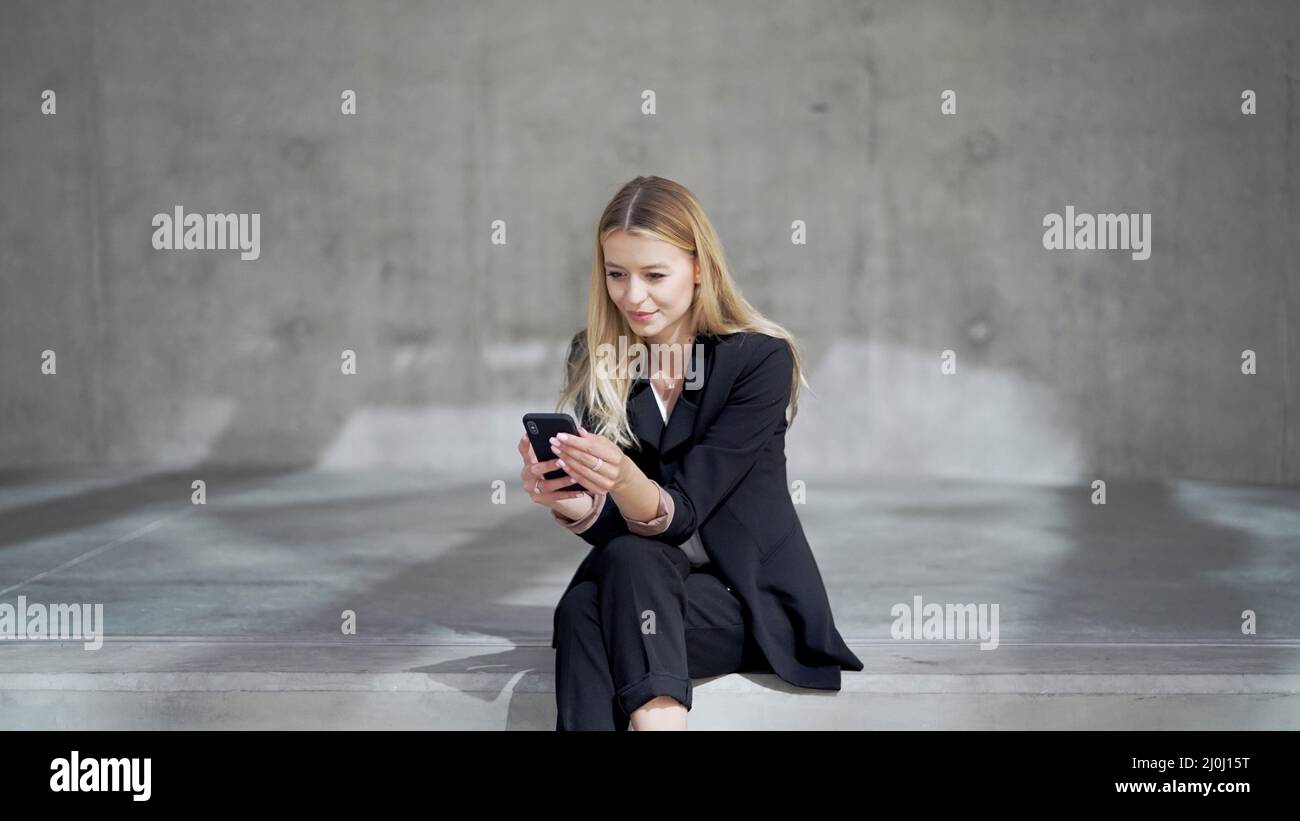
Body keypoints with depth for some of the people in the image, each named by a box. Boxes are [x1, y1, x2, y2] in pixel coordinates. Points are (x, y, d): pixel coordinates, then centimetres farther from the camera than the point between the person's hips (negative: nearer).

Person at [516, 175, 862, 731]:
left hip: (753, 599, -3)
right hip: (637, 582, 3)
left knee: (608, 588, -31)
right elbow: (606, 523, -7)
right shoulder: (594, 361, 0)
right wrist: (564, 500, -30)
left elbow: (681, 514, -18)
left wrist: (625, 480, -39)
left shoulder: (761, 359, -12)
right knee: (581, 607, -31)